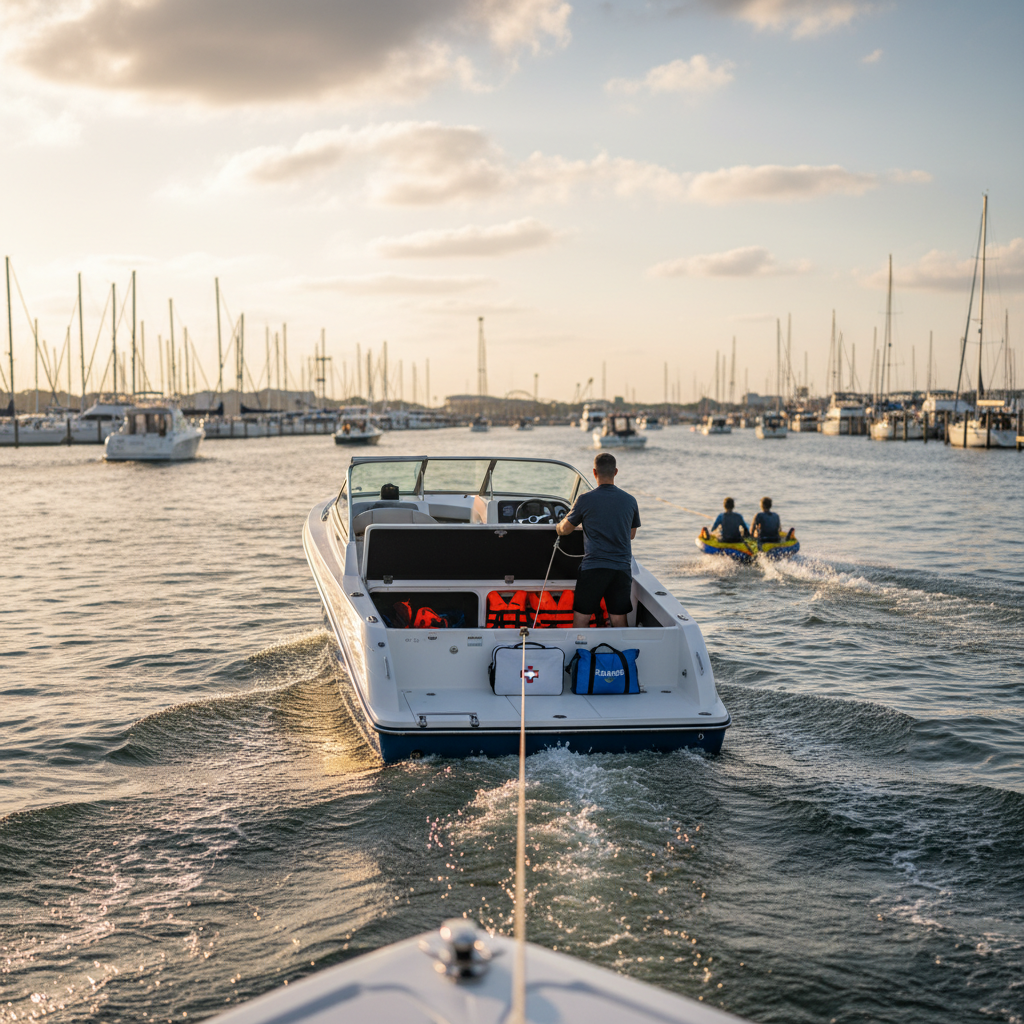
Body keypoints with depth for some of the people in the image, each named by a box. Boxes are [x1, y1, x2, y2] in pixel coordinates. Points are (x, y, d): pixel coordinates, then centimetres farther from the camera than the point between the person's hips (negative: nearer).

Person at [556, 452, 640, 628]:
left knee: (580, 619, 3)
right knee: (618, 620, 7)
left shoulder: (585, 499, -4)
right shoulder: (630, 501, 6)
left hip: (593, 567, -3)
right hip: (622, 568, 3)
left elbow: (565, 530, 8)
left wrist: (558, 526, 31)